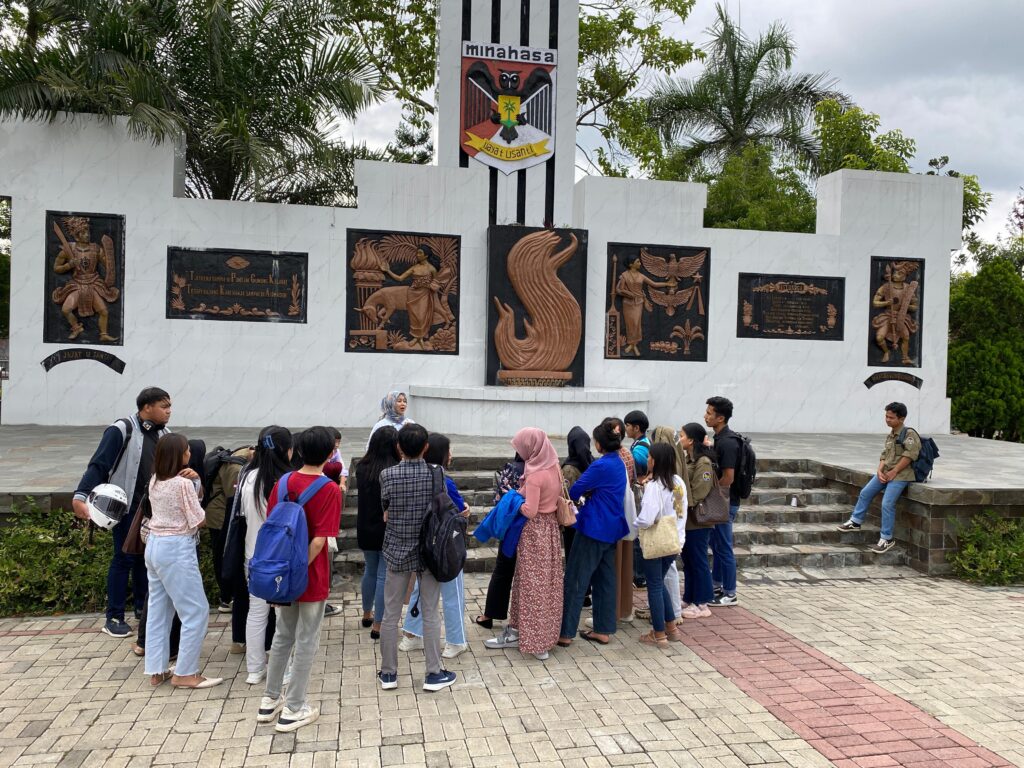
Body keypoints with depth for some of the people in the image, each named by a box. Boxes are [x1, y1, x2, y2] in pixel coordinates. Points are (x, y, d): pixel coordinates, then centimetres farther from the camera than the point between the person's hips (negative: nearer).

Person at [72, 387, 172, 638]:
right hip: (127, 506, -6)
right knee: (124, 559, 0)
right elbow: (98, 465, -18)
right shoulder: (121, 430, -14)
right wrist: (81, 496, -28)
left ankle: (142, 607, 28)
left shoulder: (164, 434, 5)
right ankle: (114, 618, 11)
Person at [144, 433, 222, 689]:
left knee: (158, 610, 15)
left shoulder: (154, 481, 7)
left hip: (154, 545, 9)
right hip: (177, 550, -9)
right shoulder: (183, 483, -17)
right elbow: (199, 521, -14)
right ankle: (185, 673, 4)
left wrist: (193, 479, -1)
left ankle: (156, 670, 21)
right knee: (196, 612, 1)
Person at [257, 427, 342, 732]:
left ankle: (270, 700, 31)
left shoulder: (283, 482, 0)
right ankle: (293, 710, 17)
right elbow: (319, 541, -22)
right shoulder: (330, 490, -16)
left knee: (283, 636, 21)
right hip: (311, 578, -5)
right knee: (306, 642, 8)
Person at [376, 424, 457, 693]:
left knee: (391, 615, 12)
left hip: (397, 552, 0)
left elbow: (385, 509, 0)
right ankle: (433, 674, 16)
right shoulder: (436, 474, -11)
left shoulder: (387, 475, -12)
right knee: (430, 615, 9)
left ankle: (388, 673, 22)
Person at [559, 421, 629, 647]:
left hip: (594, 529, -9)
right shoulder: (619, 463, 8)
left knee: (576, 580, -2)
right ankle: (603, 630, 20)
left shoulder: (601, 466, -19)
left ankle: (566, 632, 2)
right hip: (611, 529, 9)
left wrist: (584, 492, 6)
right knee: (605, 579, 14)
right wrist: (590, 493, -2)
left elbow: (574, 492, -15)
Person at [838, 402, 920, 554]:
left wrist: (894, 472, -18)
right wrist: (880, 470, -4)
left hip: (900, 475, -9)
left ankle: (887, 539, -7)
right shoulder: (889, 436, 16)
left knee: (887, 504, -17)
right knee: (865, 493, 10)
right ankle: (856, 521, 26)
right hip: (885, 472, 9)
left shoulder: (909, 433, -10)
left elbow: (910, 455, -19)